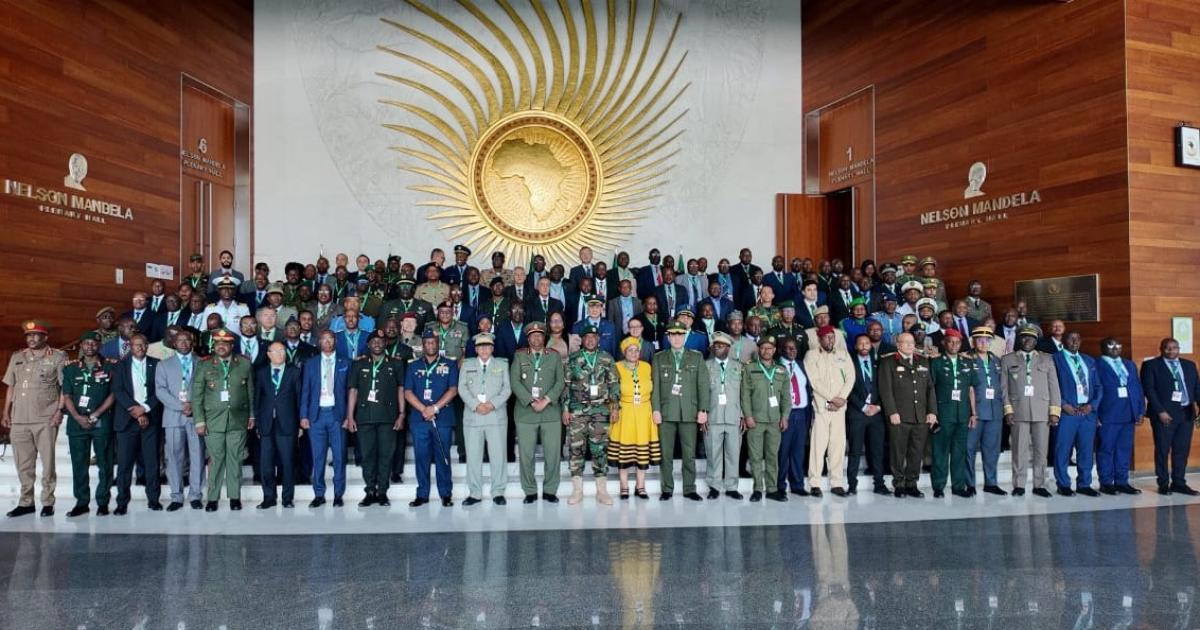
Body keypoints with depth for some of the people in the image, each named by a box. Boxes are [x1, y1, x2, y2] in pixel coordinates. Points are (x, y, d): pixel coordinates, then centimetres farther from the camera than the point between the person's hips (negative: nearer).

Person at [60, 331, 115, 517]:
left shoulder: (109, 368, 6)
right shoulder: (70, 369, 13)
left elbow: (113, 395, 2)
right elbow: (66, 396, 8)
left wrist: (95, 415, -7)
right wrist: (78, 417, -6)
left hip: (102, 422, -2)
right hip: (77, 423, 2)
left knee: (104, 463, -1)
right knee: (79, 464, 4)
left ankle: (103, 502, 5)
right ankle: (81, 502, 11)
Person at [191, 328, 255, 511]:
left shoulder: (244, 364, 6)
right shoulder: (204, 366, 4)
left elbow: (250, 391, 10)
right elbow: (196, 395, 2)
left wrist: (252, 415, 8)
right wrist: (199, 420, -3)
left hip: (238, 420, 1)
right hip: (213, 421, 0)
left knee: (235, 459, 4)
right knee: (215, 460, 1)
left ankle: (235, 497, 13)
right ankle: (212, 498, 11)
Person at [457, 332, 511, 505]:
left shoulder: (502, 364, 13)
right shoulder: (467, 364, 15)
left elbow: (507, 388, 4)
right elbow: (462, 388, 5)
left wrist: (492, 404, -10)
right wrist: (476, 405, -9)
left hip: (496, 415, -1)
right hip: (472, 416, 1)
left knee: (498, 455, -1)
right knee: (473, 456, 1)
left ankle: (498, 492, 7)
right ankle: (474, 493, 9)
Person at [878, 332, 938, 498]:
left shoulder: (923, 362, 18)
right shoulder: (888, 362, 3)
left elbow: (930, 388, 16)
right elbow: (885, 389, -3)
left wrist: (932, 411, 6)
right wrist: (892, 412, -11)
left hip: (921, 417, 4)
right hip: (899, 417, -4)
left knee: (917, 453, 5)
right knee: (899, 453, -1)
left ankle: (911, 484, 15)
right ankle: (898, 485, 9)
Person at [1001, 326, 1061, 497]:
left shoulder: (1046, 359, 13)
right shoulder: (1008, 360, 10)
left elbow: (1054, 386, 7)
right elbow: (1004, 387, 4)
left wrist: (1055, 411, -1)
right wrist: (1008, 410, -5)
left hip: (1042, 411, 1)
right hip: (1018, 410, -1)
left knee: (1041, 449, 2)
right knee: (1019, 449, -1)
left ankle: (1039, 485, 10)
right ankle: (1019, 485, 5)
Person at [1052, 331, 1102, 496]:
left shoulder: (1089, 361, 18)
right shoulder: (1055, 359, 0)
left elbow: (1098, 387, 14)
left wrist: (1092, 405, -1)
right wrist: (1063, 405, -13)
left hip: (1088, 411, 5)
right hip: (1067, 411, -5)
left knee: (1087, 450, 7)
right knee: (1063, 450, -2)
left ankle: (1084, 484, 17)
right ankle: (1063, 484, 7)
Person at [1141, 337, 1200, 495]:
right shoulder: (1151, 365, -1)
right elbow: (1149, 389, -7)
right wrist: (1160, 411, -15)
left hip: (1186, 413, 5)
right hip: (1164, 413, -4)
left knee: (1182, 450, 7)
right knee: (1163, 450, 1)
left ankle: (1179, 483, 16)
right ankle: (1163, 484, 8)